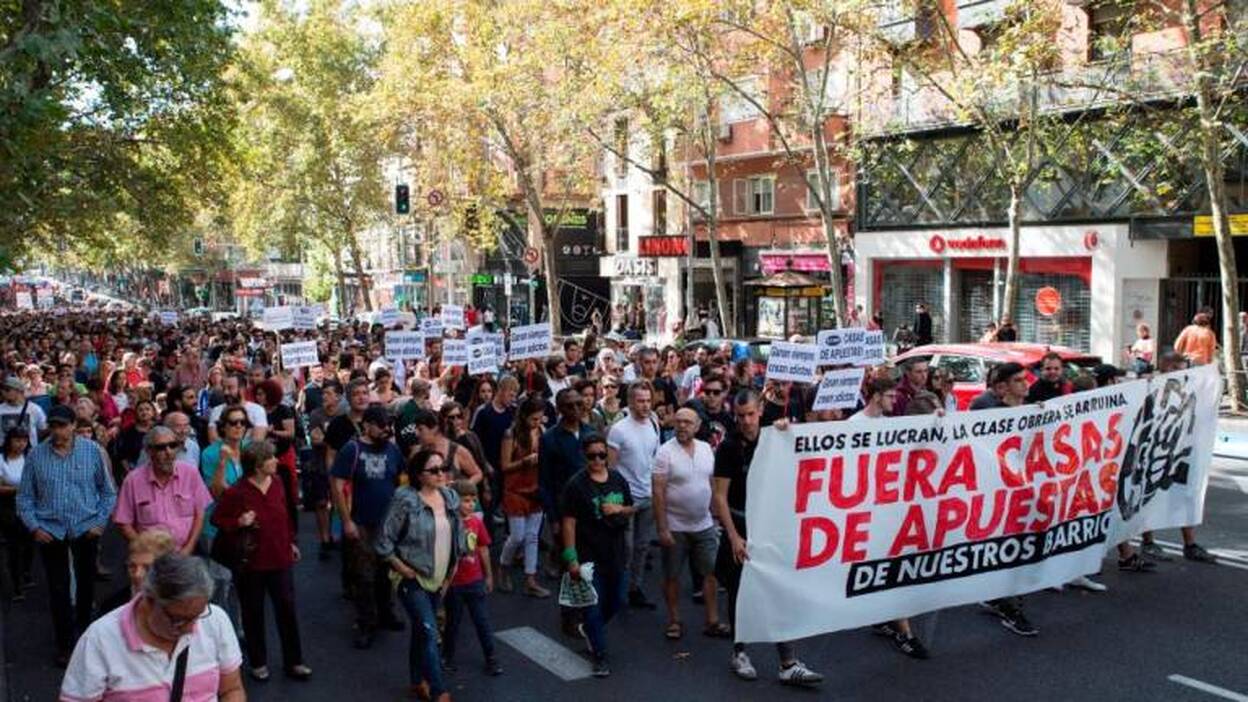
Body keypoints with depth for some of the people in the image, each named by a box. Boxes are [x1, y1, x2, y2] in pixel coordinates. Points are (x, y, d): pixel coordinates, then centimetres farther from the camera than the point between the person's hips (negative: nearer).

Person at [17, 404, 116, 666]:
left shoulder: (92, 450, -7)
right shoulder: (36, 455, -6)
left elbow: (108, 491, 1)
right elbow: (25, 497, 2)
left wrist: (100, 522, -6)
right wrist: (34, 527, -6)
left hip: (86, 529, 1)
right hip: (50, 531, 0)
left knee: (86, 584, 17)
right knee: (58, 589, 4)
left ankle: (83, 632, 39)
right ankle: (64, 643, 17)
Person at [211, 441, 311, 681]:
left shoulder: (276, 482, 0)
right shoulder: (236, 492, -16)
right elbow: (217, 520, -5)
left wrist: (291, 542, 17)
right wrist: (239, 522, -22)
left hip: (280, 558, 4)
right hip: (250, 562, -4)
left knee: (287, 608, 7)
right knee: (253, 613, 11)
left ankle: (293, 662, 19)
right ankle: (258, 663, 28)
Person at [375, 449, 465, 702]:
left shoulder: (450, 498, 1)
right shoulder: (405, 501, -18)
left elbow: (458, 534, 14)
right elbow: (384, 541, -15)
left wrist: (452, 569, 11)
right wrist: (403, 569, -13)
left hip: (439, 579, 6)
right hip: (413, 580, -6)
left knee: (421, 631, 19)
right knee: (430, 633, -10)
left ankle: (418, 681, 34)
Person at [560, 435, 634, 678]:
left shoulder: (618, 479, 4)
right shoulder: (576, 484, -12)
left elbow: (633, 510, 15)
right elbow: (569, 522, -13)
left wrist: (620, 509, -9)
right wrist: (571, 559, -16)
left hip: (617, 553, 6)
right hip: (590, 555, -5)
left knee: (617, 601, 17)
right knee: (594, 607, 2)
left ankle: (589, 629, 43)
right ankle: (600, 657, 14)